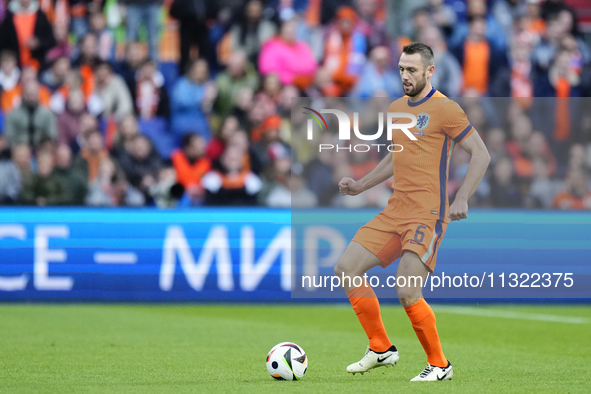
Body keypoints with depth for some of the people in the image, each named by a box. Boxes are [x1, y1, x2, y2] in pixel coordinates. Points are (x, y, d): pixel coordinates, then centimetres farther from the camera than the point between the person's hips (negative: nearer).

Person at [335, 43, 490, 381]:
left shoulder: (445, 109, -8)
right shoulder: (396, 108, 15)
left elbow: (481, 154, -8)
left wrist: (462, 200, -17)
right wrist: (362, 185, 20)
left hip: (428, 214, -8)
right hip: (395, 211, 8)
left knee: (408, 293, -17)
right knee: (345, 270, 1)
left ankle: (439, 365, 2)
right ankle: (381, 349, 12)